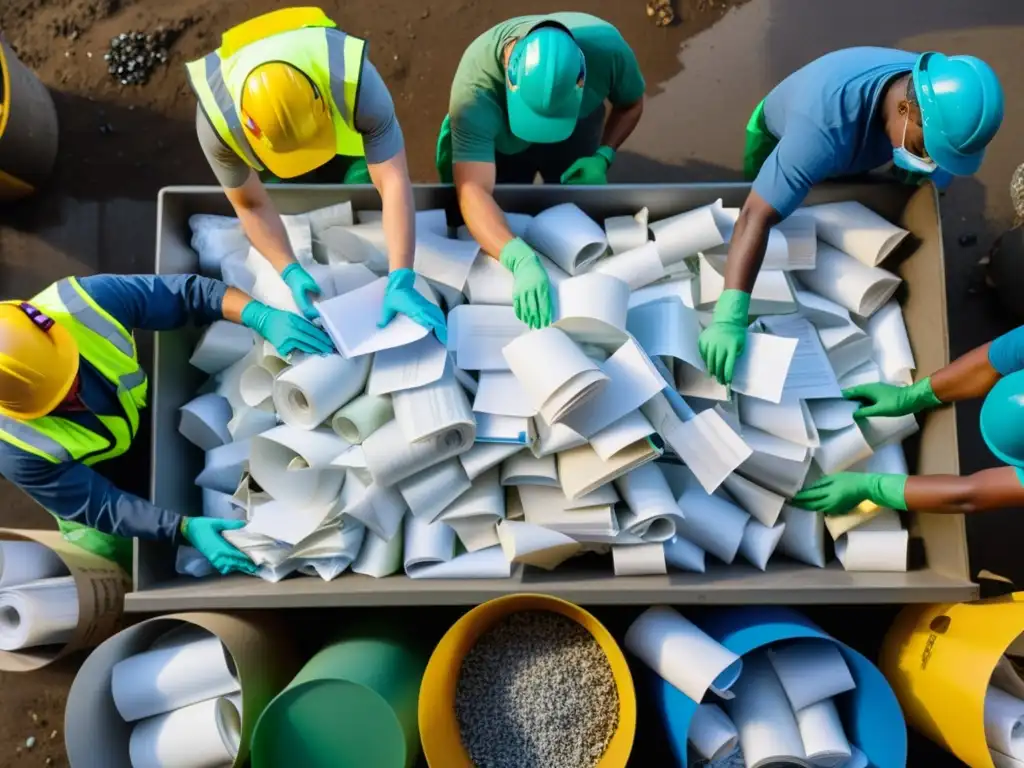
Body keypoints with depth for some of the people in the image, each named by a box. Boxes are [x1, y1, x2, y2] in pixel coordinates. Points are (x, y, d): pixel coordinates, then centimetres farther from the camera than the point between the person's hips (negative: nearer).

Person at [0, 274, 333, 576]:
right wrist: (186, 528, -43)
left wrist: (263, 316, -48)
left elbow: (185, 292, -32)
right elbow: (99, 506, -31)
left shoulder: (81, 303, -38)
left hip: (146, 418, 3)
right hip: (87, 481, -2)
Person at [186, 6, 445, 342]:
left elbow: (394, 182, -47)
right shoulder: (217, 115, -39)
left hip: (350, 144, 0)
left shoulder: (355, 81, -46)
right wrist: (292, 274, -41)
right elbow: (251, 206, -26)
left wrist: (401, 282, -56)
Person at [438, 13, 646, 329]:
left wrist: (603, 155, -30)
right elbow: (473, 191, -53)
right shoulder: (475, 80, -45)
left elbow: (631, 104, -12)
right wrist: (521, 261, -70)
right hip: (500, 145, -1)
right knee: (499, 224, 5)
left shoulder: (606, 46, -36)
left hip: (576, 136, 2)